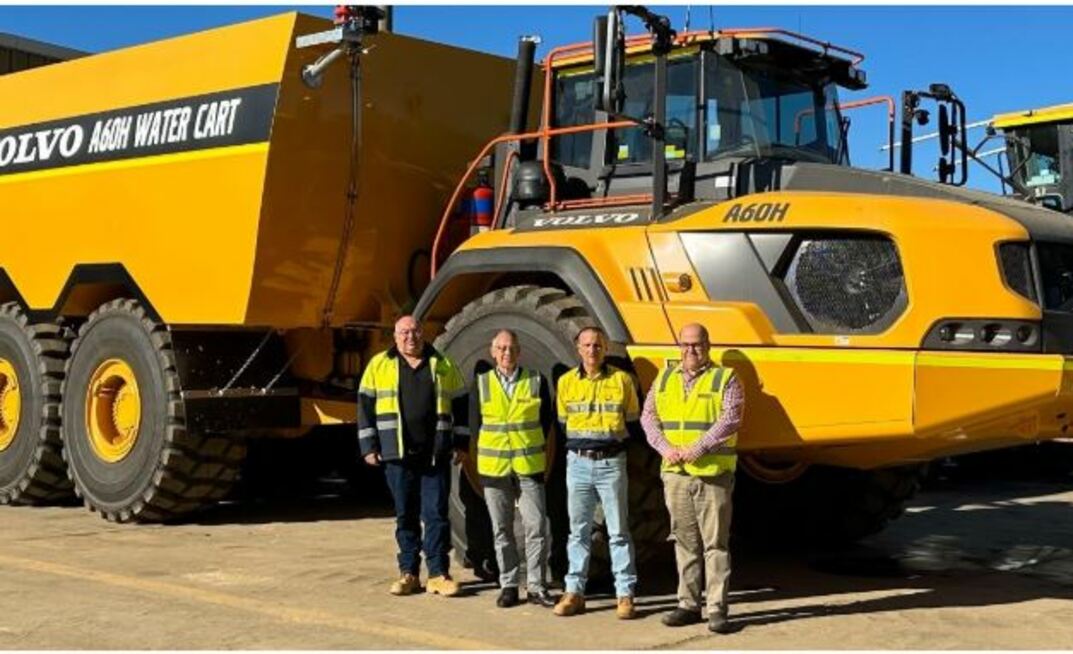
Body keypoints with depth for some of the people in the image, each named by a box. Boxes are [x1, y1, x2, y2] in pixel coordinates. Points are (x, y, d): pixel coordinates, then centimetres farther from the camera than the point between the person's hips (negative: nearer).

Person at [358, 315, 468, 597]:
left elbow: (460, 404, 13)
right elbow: (365, 406, 6)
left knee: (436, 514, -1)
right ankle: (408, 573, 16)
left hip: (436, 456, 0)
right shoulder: (379, 365, 6)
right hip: (398, 457, 0)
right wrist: (369, 446, 0)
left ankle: (438, 574, 5)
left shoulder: (443, 365, 8)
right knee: (405, 515, 7)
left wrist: (461, 443, 8)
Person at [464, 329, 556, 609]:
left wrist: (531, 445, 6)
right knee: (502, 530, 7)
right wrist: (491, 449, 5)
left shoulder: (536, 381, 2)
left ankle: (535, 586, 6)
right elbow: (475, 423, 10)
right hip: (494, 468, 1)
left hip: (530, 467, -1)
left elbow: (547, 419, 9)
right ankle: (508, 585, 16)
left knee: (536, 527, -3)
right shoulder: (481, 384, 4)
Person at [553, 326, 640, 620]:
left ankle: (625, 595, 5)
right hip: (578, 463, 3)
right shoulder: (566, 381, 5)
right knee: (578, 531, 8)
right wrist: (579, 443, 11)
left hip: (611, 463, -2)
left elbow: (632, 420, 7)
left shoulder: (621, 380, -1)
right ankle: (574, 592, 14)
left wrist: (612, 437, 1)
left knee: (618, 532, 1)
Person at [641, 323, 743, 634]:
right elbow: (649, 417, 10)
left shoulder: (725, 379, 0)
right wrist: (666, 448, -7)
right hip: (675, 473, 5)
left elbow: (729, 421, -12)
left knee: (715, 543, -3)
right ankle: (688, 605, 18)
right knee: (685, 542, 10)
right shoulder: (665, 378, 14)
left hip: (713, 473, -4)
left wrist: (696, 450, -18)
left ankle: (717, 609, 0)